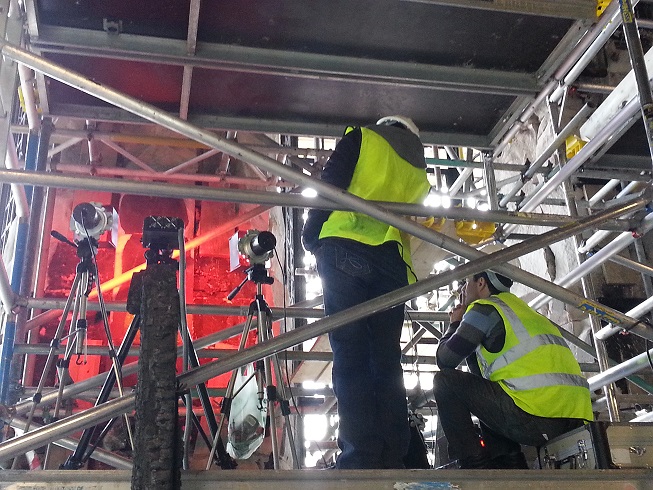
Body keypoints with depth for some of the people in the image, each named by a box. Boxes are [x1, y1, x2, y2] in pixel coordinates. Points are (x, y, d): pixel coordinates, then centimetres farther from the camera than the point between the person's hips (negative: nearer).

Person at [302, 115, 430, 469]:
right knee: (387, 361, 3)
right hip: (392, 260, 4)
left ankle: (360, 455, -17)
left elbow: (330, 184, 4)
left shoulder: (362, 137, 16)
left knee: (350, 356, -9)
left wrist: (310, 235, 7)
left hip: (345, 249, -4)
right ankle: (392, 457, -4)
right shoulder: (418, 170, 29)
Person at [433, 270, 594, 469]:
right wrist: (464, 324, 34)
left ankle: (475, 467, -6)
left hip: (536, 414, -9)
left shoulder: (485, 308, 6)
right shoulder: (522, 309, 31)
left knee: (446, 382, 2)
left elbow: (445, 360, 4)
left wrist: (455, 324, 23)